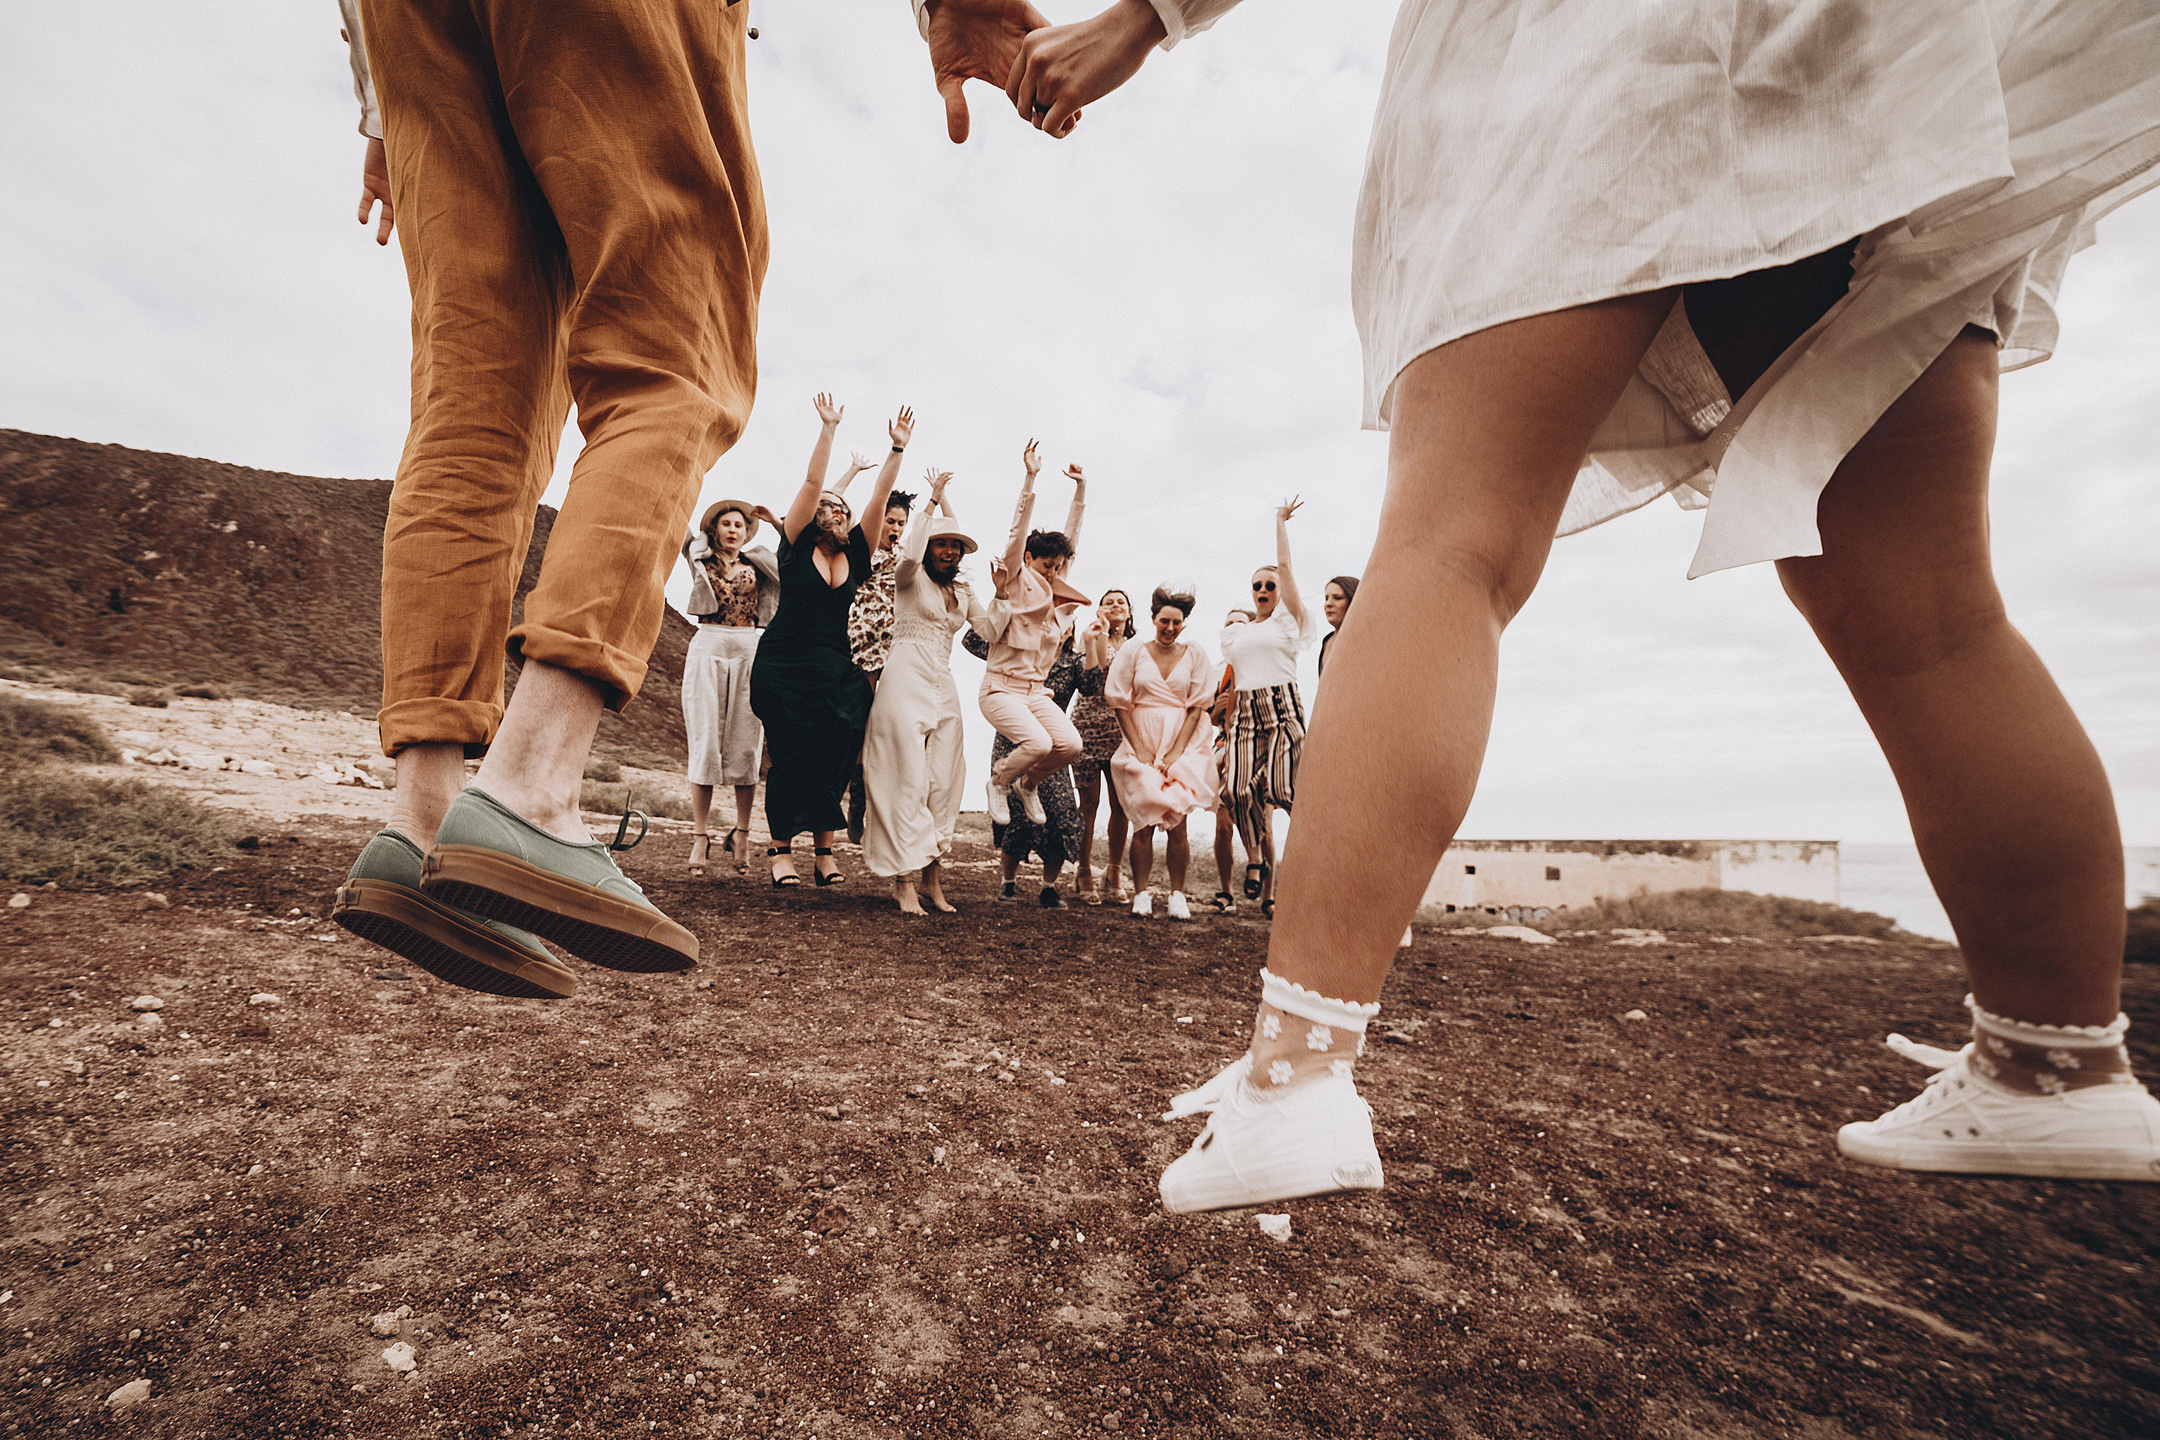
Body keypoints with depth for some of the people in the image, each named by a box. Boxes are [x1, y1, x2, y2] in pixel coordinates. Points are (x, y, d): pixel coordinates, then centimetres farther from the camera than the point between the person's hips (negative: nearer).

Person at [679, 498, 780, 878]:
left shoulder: (757, 563, 17)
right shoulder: (700, 558, 15)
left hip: (750, 651, 1)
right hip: (708, 650, 0)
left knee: (746, 747, -2)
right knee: (705, 746, -5)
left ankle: (741, 831, 10)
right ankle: (700, 837, -1)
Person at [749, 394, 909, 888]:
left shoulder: (855, 555, 9)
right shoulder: (797, 547, 0)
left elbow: (879, 498, 4)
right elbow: (812, 483, -7)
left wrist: (898, 447, -1)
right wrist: (828, 428, -9)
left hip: (836, 671, 4)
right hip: (783, 666, -3)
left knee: (833, 758, -2)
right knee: (789, 756, -2)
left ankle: (823, 847, 10)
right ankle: (781, 849, 10)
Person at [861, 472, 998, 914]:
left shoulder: (964, 592, 19)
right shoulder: (909, 578, 2)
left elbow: (991, 630, 11)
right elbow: (910, 553, -20)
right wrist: (933, 500, -12)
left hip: (944, 690, 6)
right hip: (905, 682, -6)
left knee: (944, 782, 2)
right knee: (908, 781, -8)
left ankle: (932, 878, 9)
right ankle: (904, 880, -4)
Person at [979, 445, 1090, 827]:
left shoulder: (1056, 590, 14)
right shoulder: (1017, 580, -1)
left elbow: (1071, 538, 18)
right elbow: (1018, 532, -11)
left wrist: (1080, 489, 17)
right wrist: (1030, 478, -16)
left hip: (1036, 691, 6)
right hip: (1001, 688, -6)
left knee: (1070, 744, -16)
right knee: (1038, 743, -27)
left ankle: (1027, 785, 13)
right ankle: (999, 781, 5)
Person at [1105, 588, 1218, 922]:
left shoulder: (1195, 655, 4)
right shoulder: (1133, 650, 3)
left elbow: (1197, 707, 2)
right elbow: (1120, 703, 1)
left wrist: (1176, 752, -8)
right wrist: (1139, 749, -7)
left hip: (1182, 744, 0)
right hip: (1141, 741, 0)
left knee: (1176, 822, -5)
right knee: (1144, 822, -5)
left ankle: (1177, 895, 6)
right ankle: (1141, 894, 4)